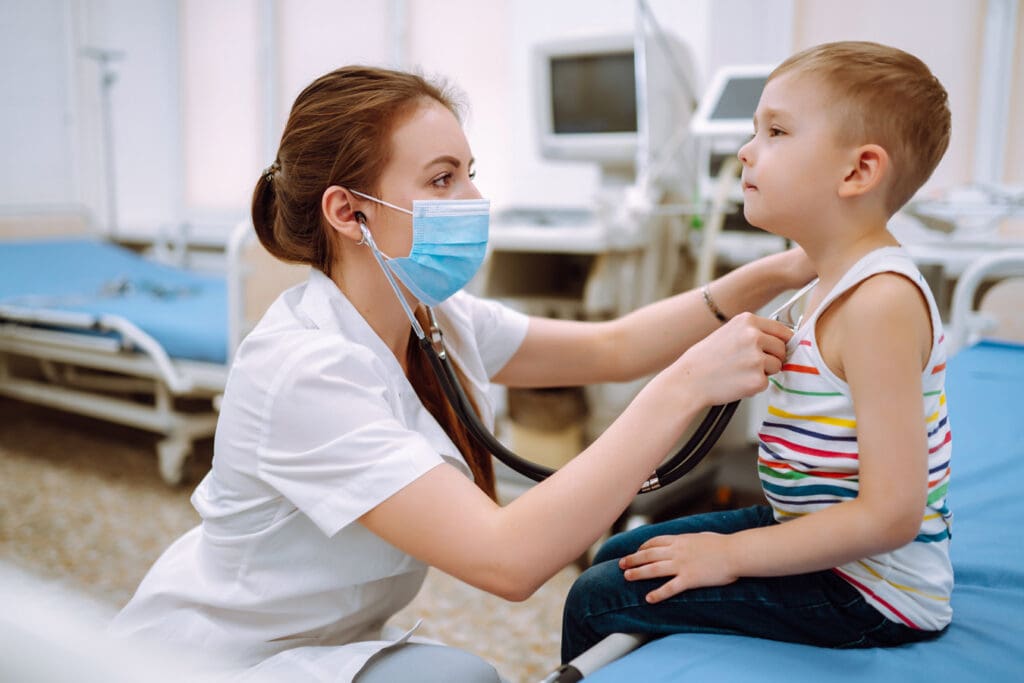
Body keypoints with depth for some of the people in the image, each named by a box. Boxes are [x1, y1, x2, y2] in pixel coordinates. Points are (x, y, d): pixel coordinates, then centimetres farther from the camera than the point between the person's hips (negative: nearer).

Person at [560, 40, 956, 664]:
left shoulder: (881, 302, -26)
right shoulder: (839, 283, 4)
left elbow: (891, 513, -27)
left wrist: (731, 554, -20)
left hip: (868, 592, -9)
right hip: (813, 537, 9)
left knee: (597, 601, -9)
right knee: (616, 558, 19)